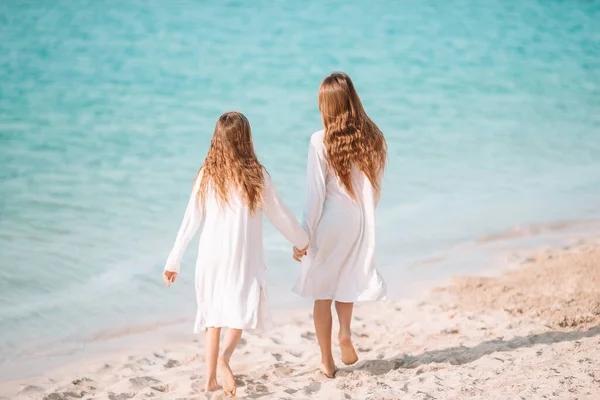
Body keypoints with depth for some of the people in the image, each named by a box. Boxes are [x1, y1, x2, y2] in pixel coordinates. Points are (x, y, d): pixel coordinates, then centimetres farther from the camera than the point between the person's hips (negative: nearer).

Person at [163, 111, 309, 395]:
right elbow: (280, 215, 2)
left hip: (211, 257, 3)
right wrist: (301, 241, 19)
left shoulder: (206, 176, -2)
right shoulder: (256, 175, -8)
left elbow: (190, 221, 1)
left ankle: (210, 380, 16)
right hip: (243, 256, -3)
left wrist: (173, 261, 9)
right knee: (244, 308, 9)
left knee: (214, 317, 14)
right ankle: (224, 358, -17)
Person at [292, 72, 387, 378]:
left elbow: (315, 193, -13)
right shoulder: (374, 138, -3)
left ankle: (327, 362, 16)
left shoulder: (321, 141, -14)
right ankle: (345, 332, 2)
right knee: (346, 280, 26)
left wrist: (302, 236, -6)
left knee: (322, 292, 11)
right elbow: (376, 188, 5)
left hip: (329, 222, -3)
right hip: (360, 223, 3)